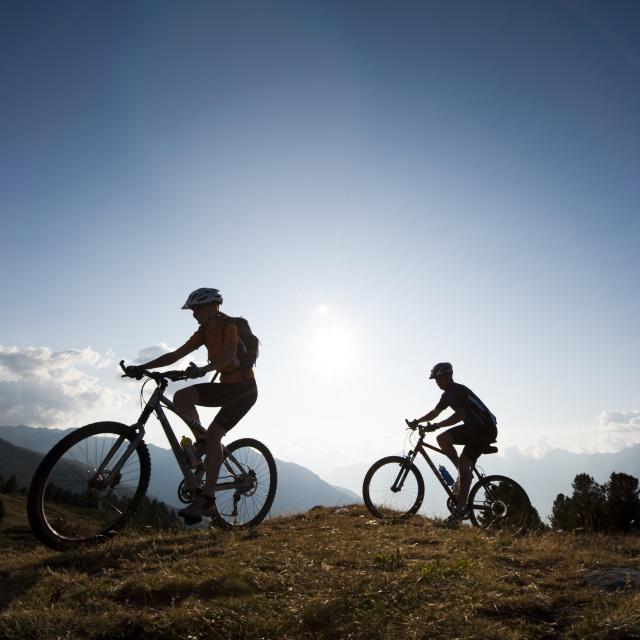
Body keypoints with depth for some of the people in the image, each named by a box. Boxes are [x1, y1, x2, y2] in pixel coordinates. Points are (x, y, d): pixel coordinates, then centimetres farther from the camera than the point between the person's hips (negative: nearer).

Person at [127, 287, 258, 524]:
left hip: (244, 388, -7)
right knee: (181, 396, -15)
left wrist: (203, 369, -52)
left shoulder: (229, 327, -15)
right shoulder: (204, 332, 6)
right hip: (225, 386, 7)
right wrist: (141, 367, -8)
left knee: (214, 433, -20)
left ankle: (205, 498, -13)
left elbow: (228, 355, -34)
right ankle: (202, 441, 1)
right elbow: (174, 355, 2)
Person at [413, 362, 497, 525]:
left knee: (442, 438, -22)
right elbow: (435, 412, 21)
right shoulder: (448, 394, 14)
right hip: (476, 429, 11)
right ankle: (461, 508, 8)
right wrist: (417, 421, 10)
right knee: (464, 466, 2)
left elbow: (459, 415, -30)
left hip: (485, 429, -11)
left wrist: (437, 425, -33)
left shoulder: (458, 391, -18)